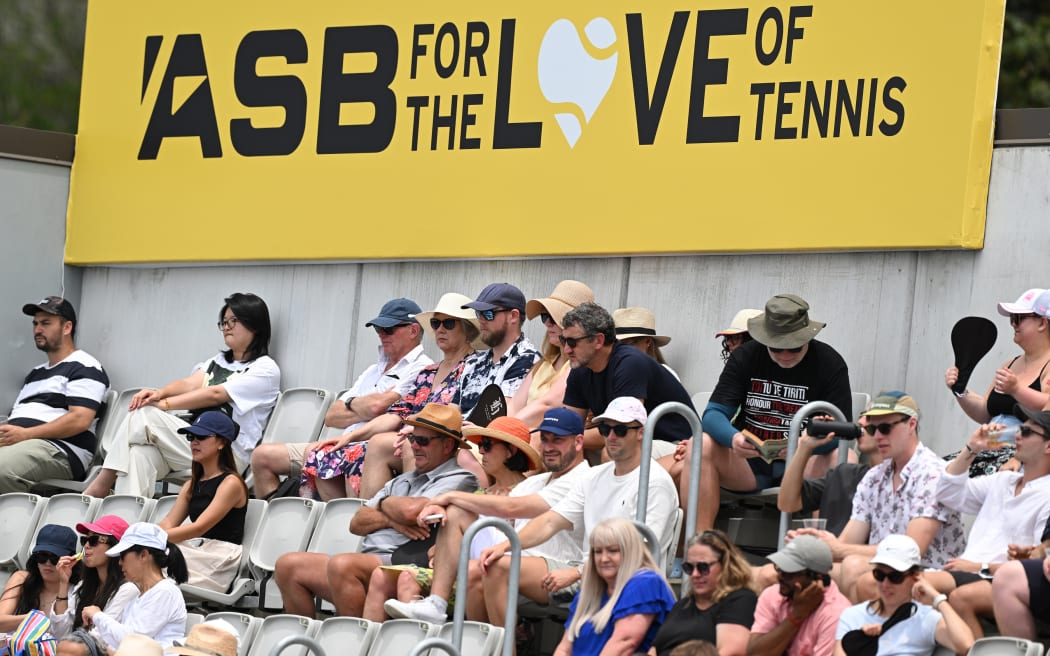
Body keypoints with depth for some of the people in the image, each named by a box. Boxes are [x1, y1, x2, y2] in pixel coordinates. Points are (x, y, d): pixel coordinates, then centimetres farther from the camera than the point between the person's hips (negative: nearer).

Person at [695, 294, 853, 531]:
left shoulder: (830, 363, -3)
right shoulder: (746, 357, 2)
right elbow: (713, 414, -5)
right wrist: (733, 438, -30)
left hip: (804, 463, -2)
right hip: (749, 462, 2)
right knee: (701, 446, -25)